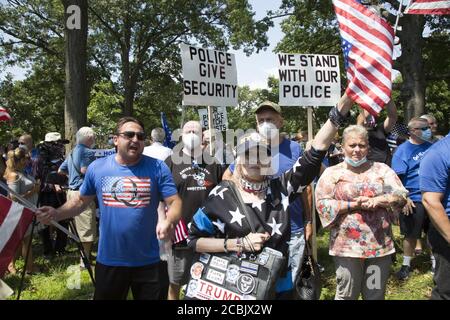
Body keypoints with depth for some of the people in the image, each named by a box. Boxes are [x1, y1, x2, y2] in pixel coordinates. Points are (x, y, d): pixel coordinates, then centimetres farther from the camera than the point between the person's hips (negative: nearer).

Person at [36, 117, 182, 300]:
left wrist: (169, 222, -30)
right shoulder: (96, 168, -2)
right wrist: (56, 214, -7)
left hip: (147, 261, -1)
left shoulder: (157, 168, -7)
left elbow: (175, 202, -9)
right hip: (109, 260, 2)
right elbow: (81, 201, 10)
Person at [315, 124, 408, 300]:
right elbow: (322, 203, -7)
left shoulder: (382, 169, 8)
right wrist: (353, 205, -15)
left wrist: (378, 200, -17)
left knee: (376, 294, 15)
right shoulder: (332, 172, 3)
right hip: (346, 245, -2)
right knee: (346, 294, 9)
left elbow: (401, 195, 1)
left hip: (380, 244, 2)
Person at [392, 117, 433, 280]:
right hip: (413, 201, -4)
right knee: (411, 235, 7)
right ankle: (406, 265, 23)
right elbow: (397, 178, -13)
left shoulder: (431, 147, 5)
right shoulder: (403, 150, -10)